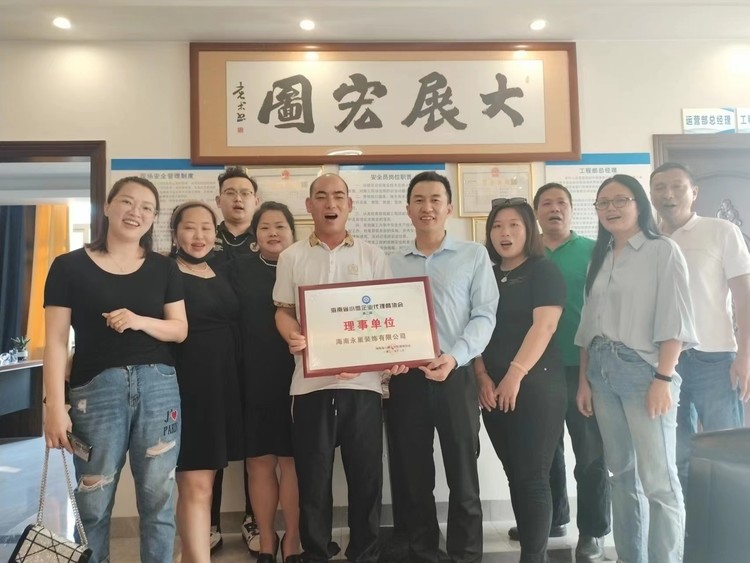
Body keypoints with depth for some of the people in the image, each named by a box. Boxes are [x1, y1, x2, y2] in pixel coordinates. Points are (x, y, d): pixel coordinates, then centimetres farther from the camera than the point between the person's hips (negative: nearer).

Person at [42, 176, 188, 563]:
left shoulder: (164, 268, 9)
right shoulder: (69, 266, 1)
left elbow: (180, 330, 8)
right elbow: (56, 341, -2)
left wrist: (139, 321, -11)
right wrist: (55, 406, -8)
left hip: (158, 387, 2)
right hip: (96, 390, -2)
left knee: (158, 498, 7)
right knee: (92, 503, 5)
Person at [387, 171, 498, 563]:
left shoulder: (474, 255, 4)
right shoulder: (392, 264, 12)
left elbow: (484, 315, -3)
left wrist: (455, 356, -17)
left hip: (455, 378, -2)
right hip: (405, 380, 3)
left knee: (463, 478, 4)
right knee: (414, 478, 12)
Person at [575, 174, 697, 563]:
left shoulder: (663, 251, -2)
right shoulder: (600, 257, 15)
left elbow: (674, 319, -10)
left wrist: (664, 377, -17)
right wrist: (584, 379, 9)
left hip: (643, 369, -6)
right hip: (603, 373, 6)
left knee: (657, 479, -5)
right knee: (622, 473, 12)